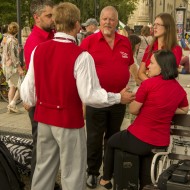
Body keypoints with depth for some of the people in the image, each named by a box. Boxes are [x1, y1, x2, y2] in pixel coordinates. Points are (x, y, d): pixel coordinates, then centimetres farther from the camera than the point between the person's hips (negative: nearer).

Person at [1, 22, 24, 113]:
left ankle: (10, 107, 17)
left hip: (5, 65, 9)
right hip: (12, 66, -9)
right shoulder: (13, 40, -16)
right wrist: (19, 68, -19)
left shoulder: (4, 39, 10)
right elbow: (13, 56, -21)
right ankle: (12, 104, -4)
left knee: (12, 86, 15)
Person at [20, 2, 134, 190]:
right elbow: (89, 95, -19)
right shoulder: (80, 56, -19)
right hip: (69, 121, -5)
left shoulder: (38, 50, -2)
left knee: (43, 168, 22)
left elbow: (28, 86, 5)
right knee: (72, 173, 11)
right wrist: (118, 97, -4)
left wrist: (30, 101, 27)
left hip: (43, 118, 6)